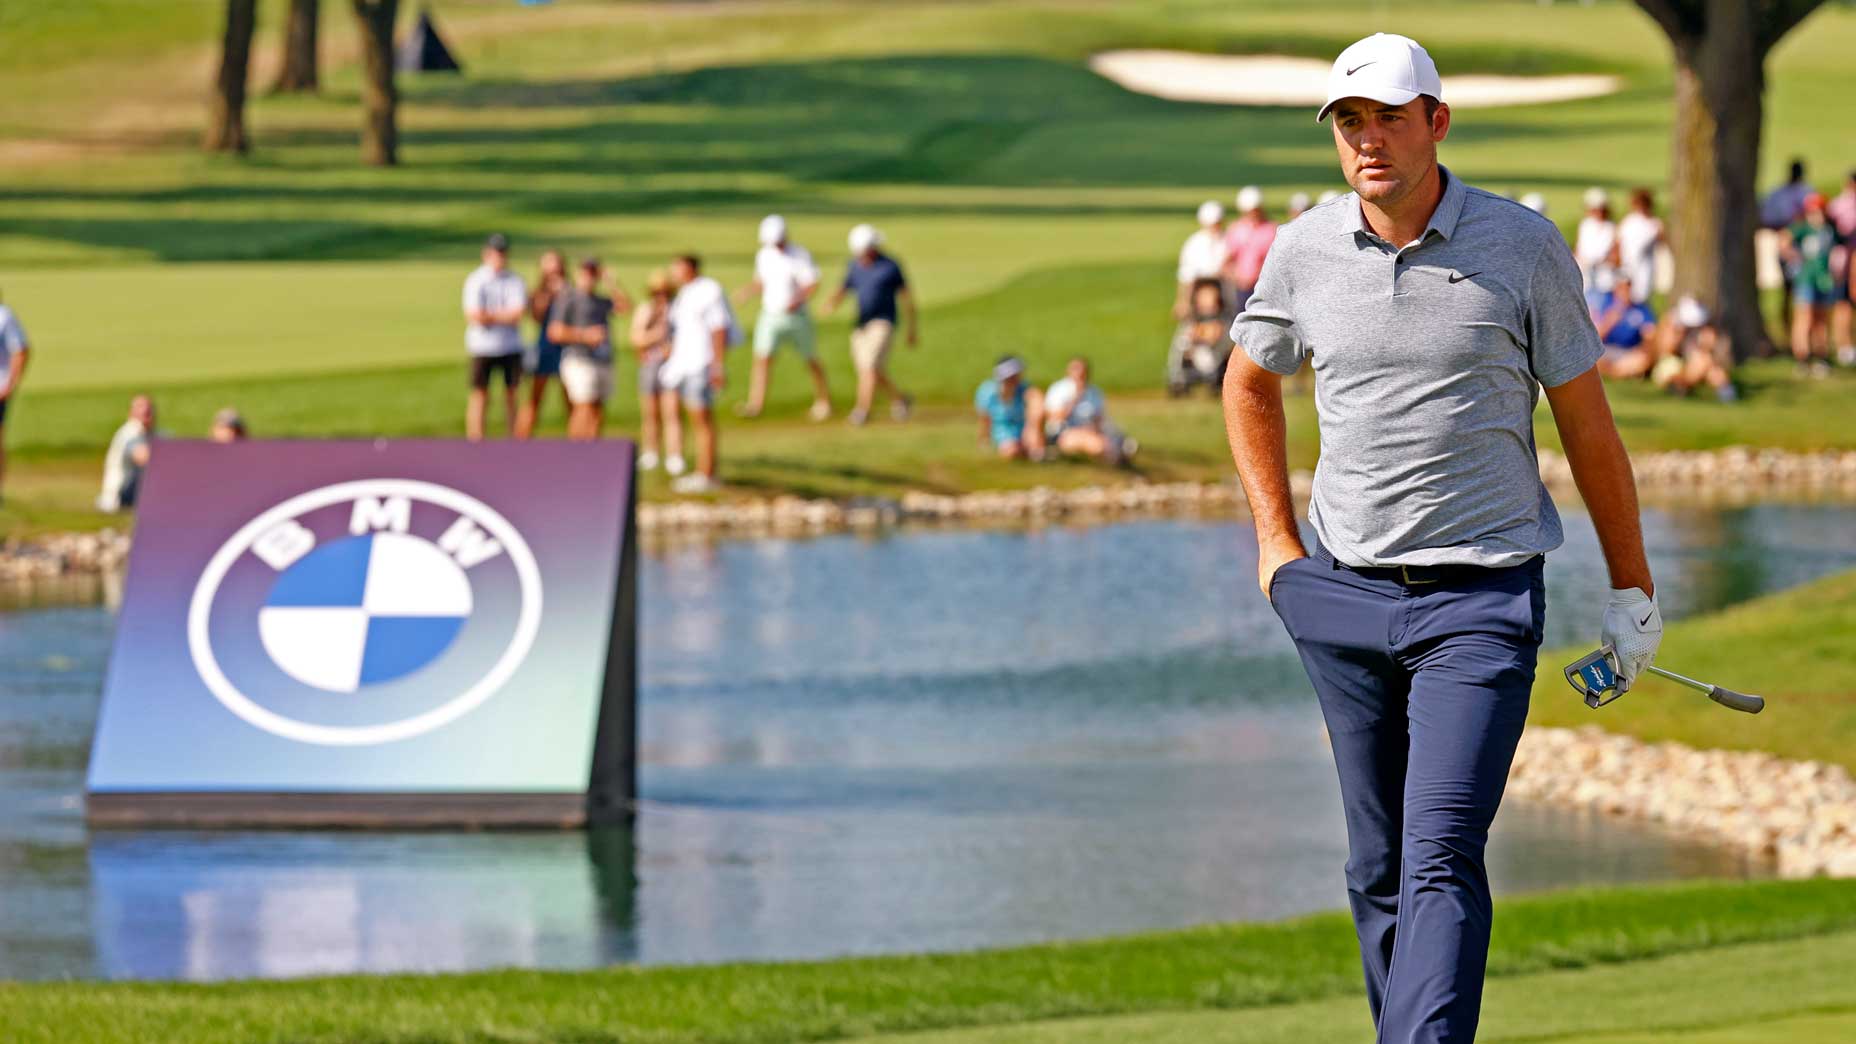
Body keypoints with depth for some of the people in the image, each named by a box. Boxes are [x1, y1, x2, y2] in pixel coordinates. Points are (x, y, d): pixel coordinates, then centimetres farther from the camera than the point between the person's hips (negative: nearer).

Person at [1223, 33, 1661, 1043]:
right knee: (1378, 866, 8)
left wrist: (1631, 589, 10)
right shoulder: (1302, 252, 2)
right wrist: (1275, 540, 14)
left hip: (1482, 595, -3)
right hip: (1341, 597, 4)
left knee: (1441, 856, -16)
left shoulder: (1523, 247, -5)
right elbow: (1249, 383, 22)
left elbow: (1586, 422, 4)